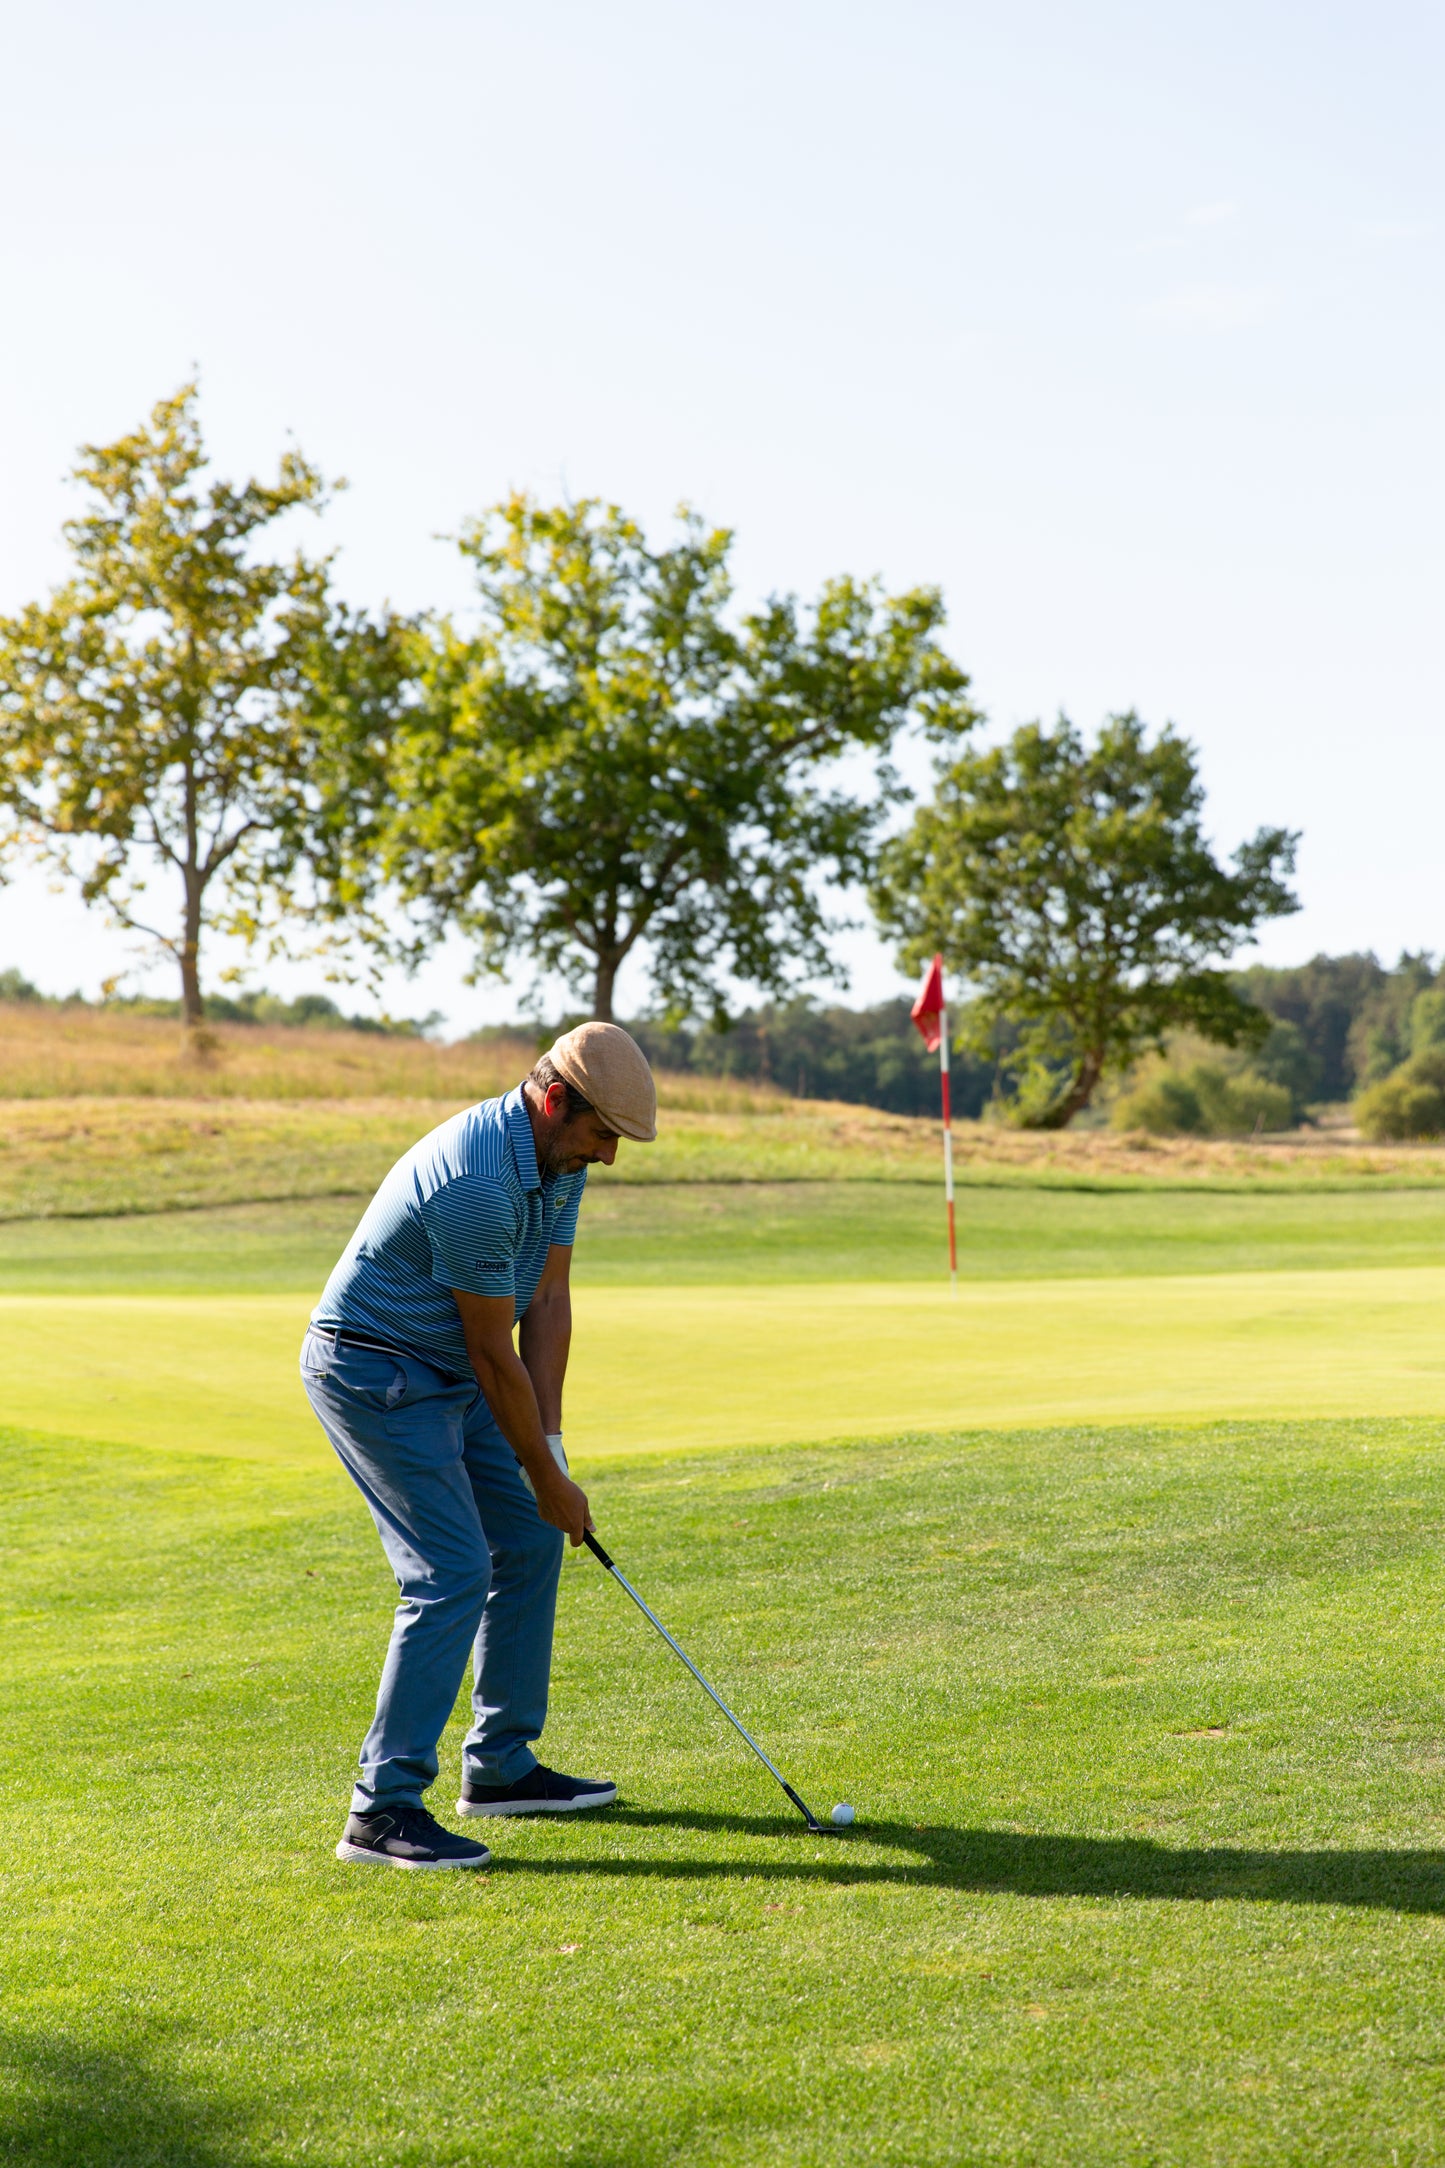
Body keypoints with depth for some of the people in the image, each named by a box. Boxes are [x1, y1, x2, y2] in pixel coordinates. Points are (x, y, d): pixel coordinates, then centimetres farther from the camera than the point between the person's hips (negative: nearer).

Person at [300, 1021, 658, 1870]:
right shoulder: (476, 1184, -30)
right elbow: (494, 1352, -22)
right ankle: (384, 1809, -13)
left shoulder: (560, 1158, 1)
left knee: (530, 1543, 11)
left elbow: (548, 1304, 4)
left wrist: (549, 1443, -2)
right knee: (453, 1573, -16)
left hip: (445, 1376, 10)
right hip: (374, 1372, -10)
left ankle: (502, 1765, 21)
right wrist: (546, 1477, -11)